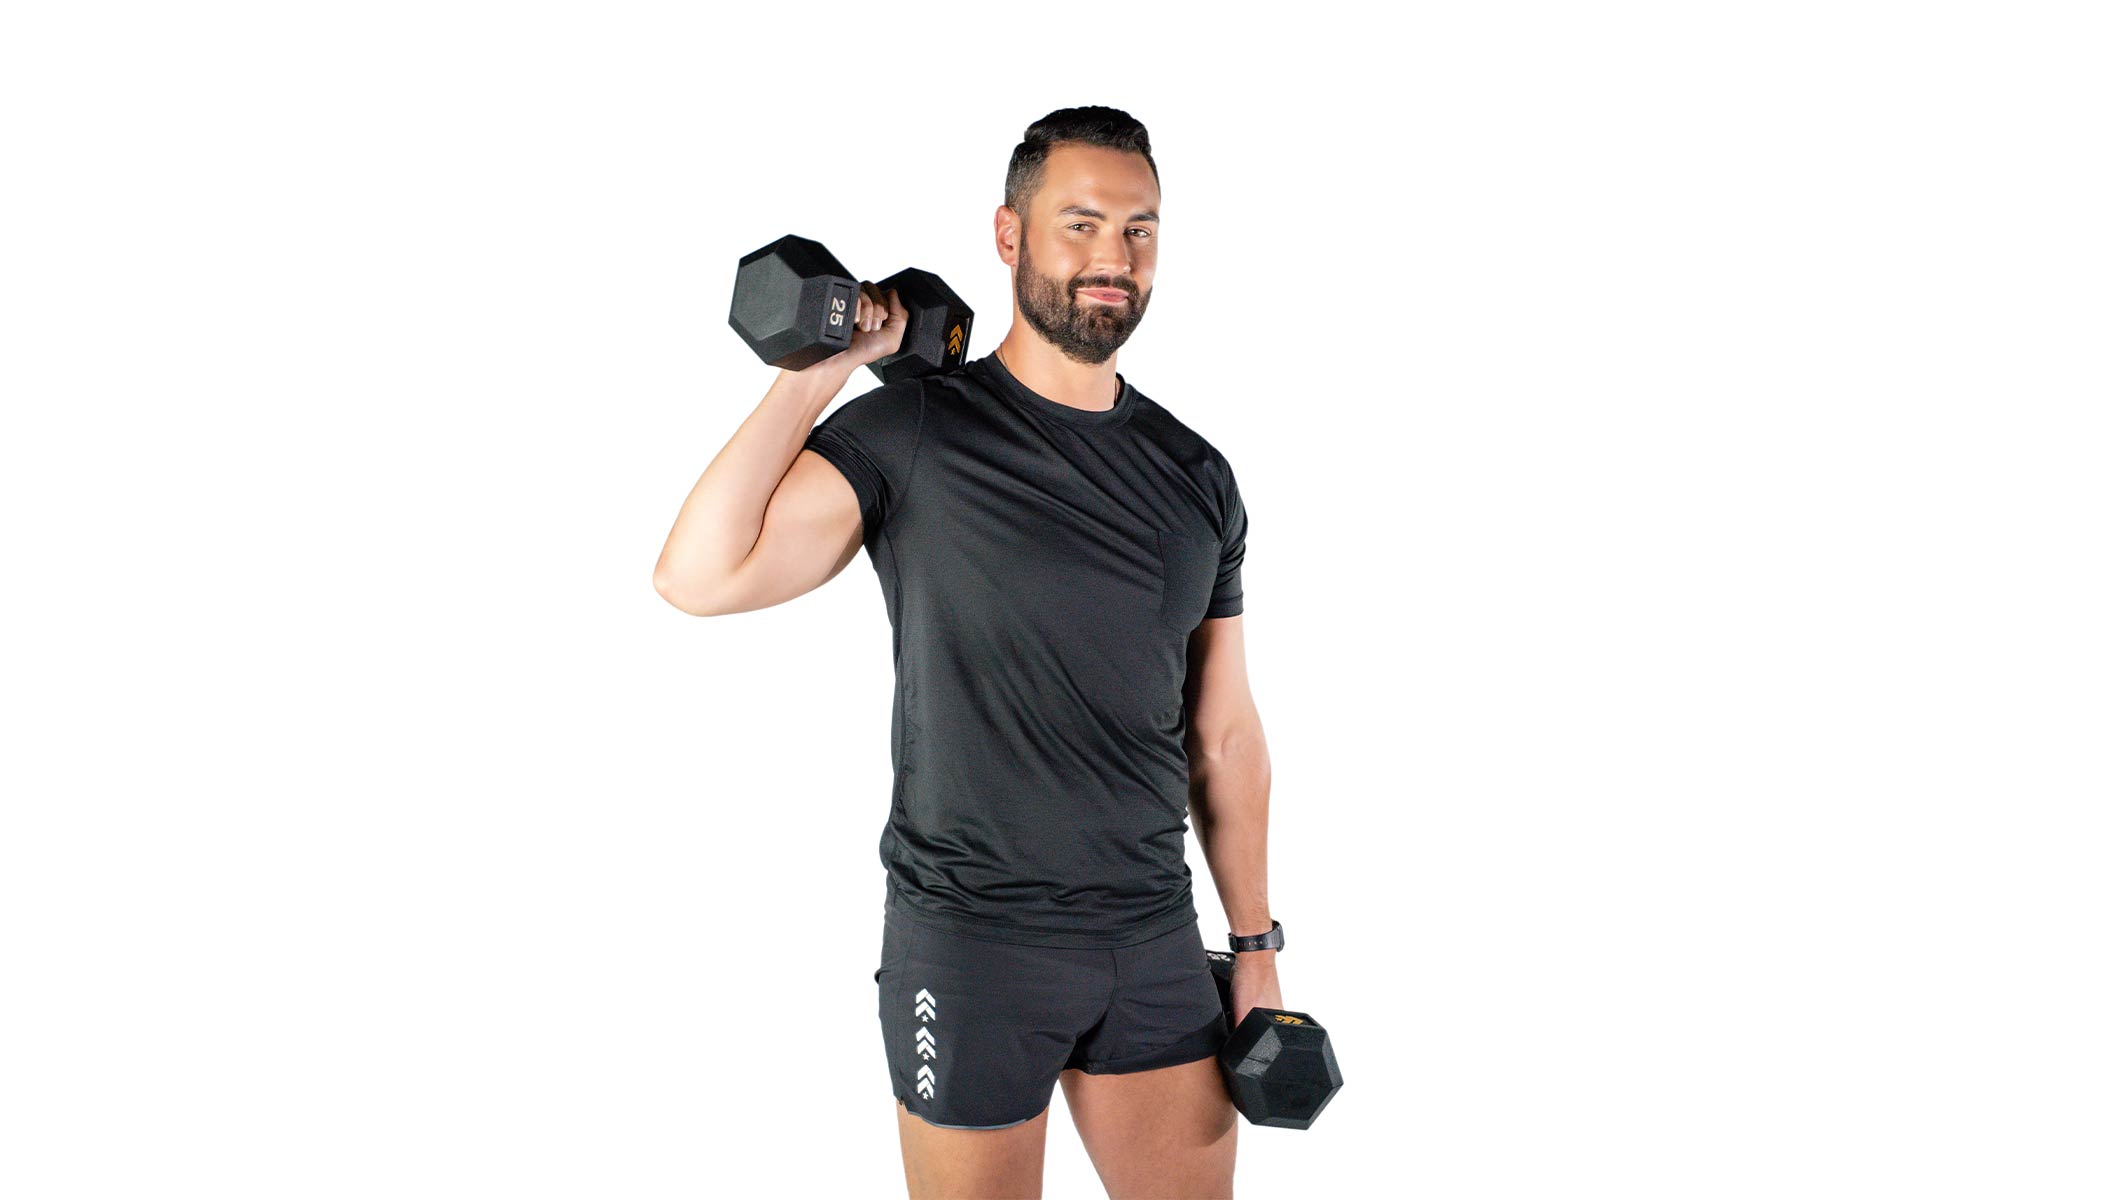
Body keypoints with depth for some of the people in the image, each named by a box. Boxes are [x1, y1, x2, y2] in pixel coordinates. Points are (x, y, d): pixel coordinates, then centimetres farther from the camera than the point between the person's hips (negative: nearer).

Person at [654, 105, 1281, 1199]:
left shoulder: (1196, 475, 7)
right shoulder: (914, 433, -8)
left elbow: (1225, 732, 11)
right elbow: (699, 576, -19)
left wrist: (1256, 945, 10)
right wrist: (815, 372, -15)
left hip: (1154, 941, 5)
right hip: (971, 940, -4)